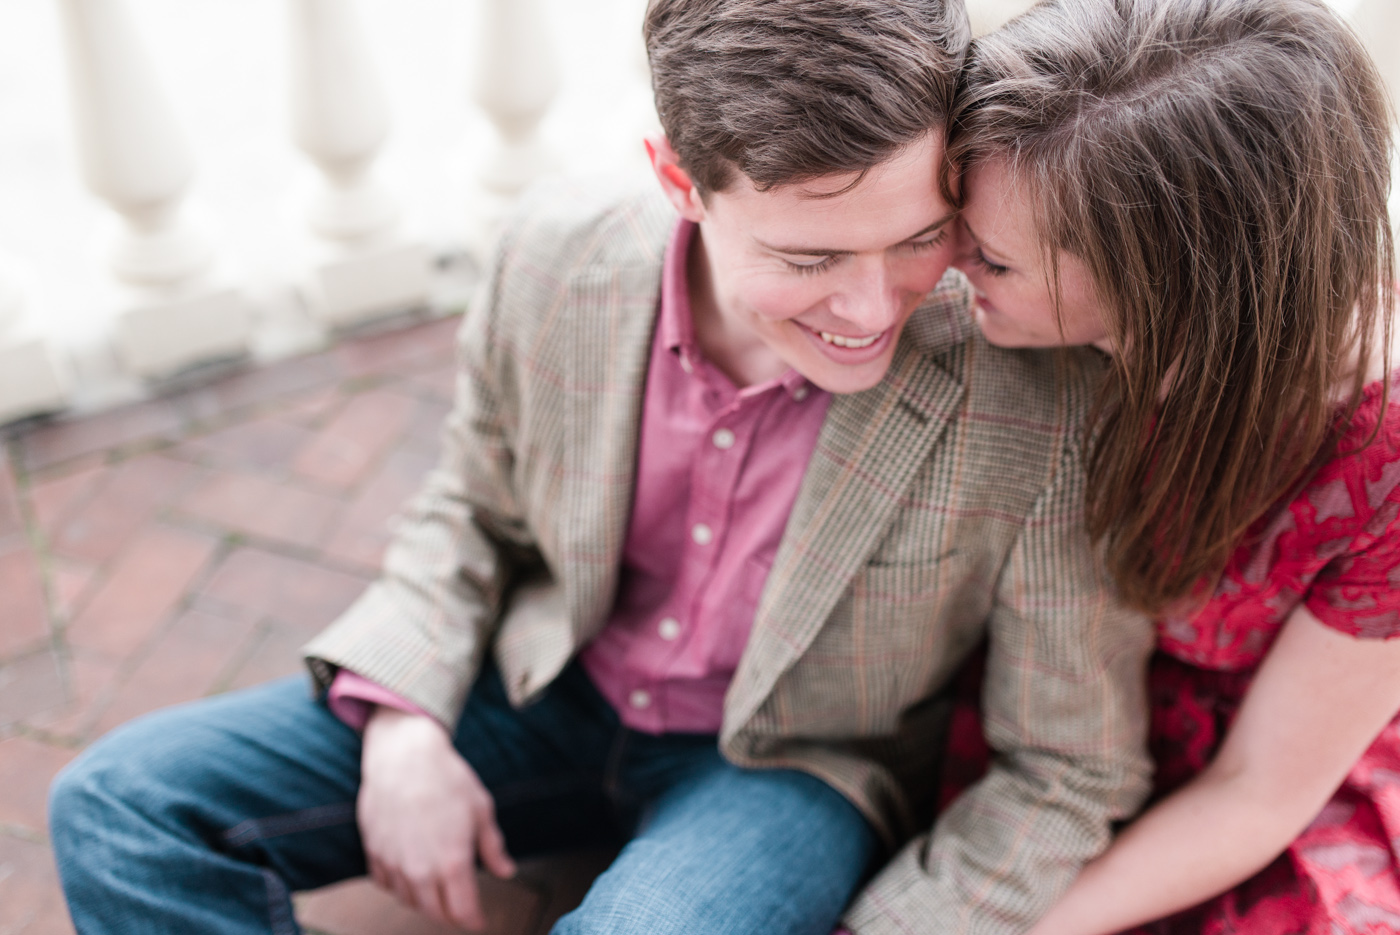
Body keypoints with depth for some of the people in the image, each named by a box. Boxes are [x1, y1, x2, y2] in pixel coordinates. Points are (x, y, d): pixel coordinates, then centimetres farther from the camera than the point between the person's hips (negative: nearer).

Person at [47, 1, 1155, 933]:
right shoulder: (555, 258, -16)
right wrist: (401, 720, -11)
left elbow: (1070, 773, -13)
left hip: (787, 762, -3)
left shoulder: (1042, 406, -26)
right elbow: (472, 506, 4)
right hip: (550, 693, 4)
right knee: (120, 803, -8)